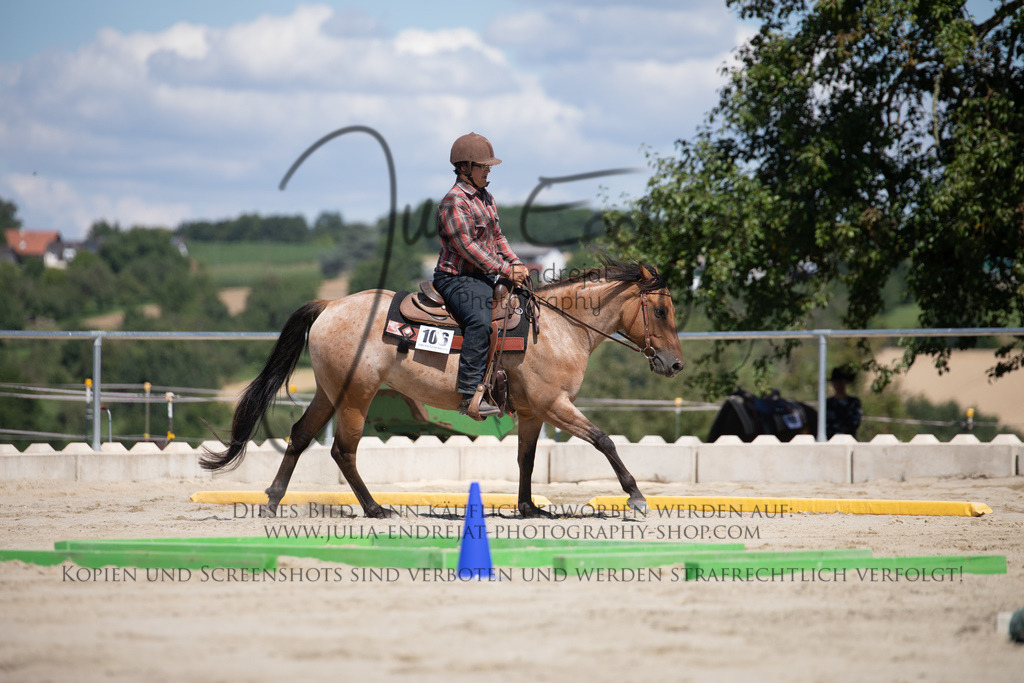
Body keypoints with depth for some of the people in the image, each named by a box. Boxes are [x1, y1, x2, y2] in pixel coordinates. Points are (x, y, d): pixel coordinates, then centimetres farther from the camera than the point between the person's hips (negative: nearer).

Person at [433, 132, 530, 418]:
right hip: (456, 279, -10)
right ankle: (470, 395, -38)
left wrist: (516, 264, 5)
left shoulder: (485, 198, 17)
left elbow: (497, 237, 23)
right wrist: (505, 270, -19)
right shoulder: (454, 202, -13)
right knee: (480, 321, -34)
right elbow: (467, 247, -19)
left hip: (485, 278, 10)